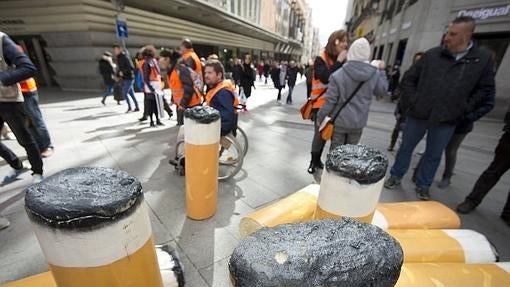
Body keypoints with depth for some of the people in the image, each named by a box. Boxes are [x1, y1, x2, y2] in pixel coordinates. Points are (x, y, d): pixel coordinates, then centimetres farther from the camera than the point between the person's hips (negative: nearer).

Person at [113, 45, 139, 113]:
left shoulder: (125, 57, -13)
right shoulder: (118, 58, 14)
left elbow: (131, 67, -20)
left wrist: (123, 72, -21)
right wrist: (118, 75, 8)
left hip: (129, 78, -9)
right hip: (125, 78, 9)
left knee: (124, 93, -9)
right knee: (131, 93, 11)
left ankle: (129, 107, 1)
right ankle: (137, 107, 16)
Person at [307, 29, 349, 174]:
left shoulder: (341, 60, 7)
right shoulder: (321, 59, -9)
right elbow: (325, 78, -25)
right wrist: (339, 62, -20)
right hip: (321, 103, -6)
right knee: (320, 134, -4)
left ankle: (318, 159, 26)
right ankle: (313, 161, 13)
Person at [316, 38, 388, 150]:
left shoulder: (338, 75, -16)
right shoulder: (375, 74, -7)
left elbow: (330, 101, -14)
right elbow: (382, 91, 12)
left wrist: (320, 117, 0)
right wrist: (381, 71, 20)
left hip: (339, 121, -2)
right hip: (358, 122, 3)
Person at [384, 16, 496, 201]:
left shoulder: (483, 58, -1)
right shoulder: (432, 54, -3)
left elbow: (486, 88, 9)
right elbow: (408, 79, 4)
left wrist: (465, 108, -1)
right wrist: (413, 100, -5)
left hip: (447, 121, 1)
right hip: (418, 115, 0)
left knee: (434, 155, 12)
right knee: (406, 148, 11)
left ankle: (423, 185, 29)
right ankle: (396, 176, 29)